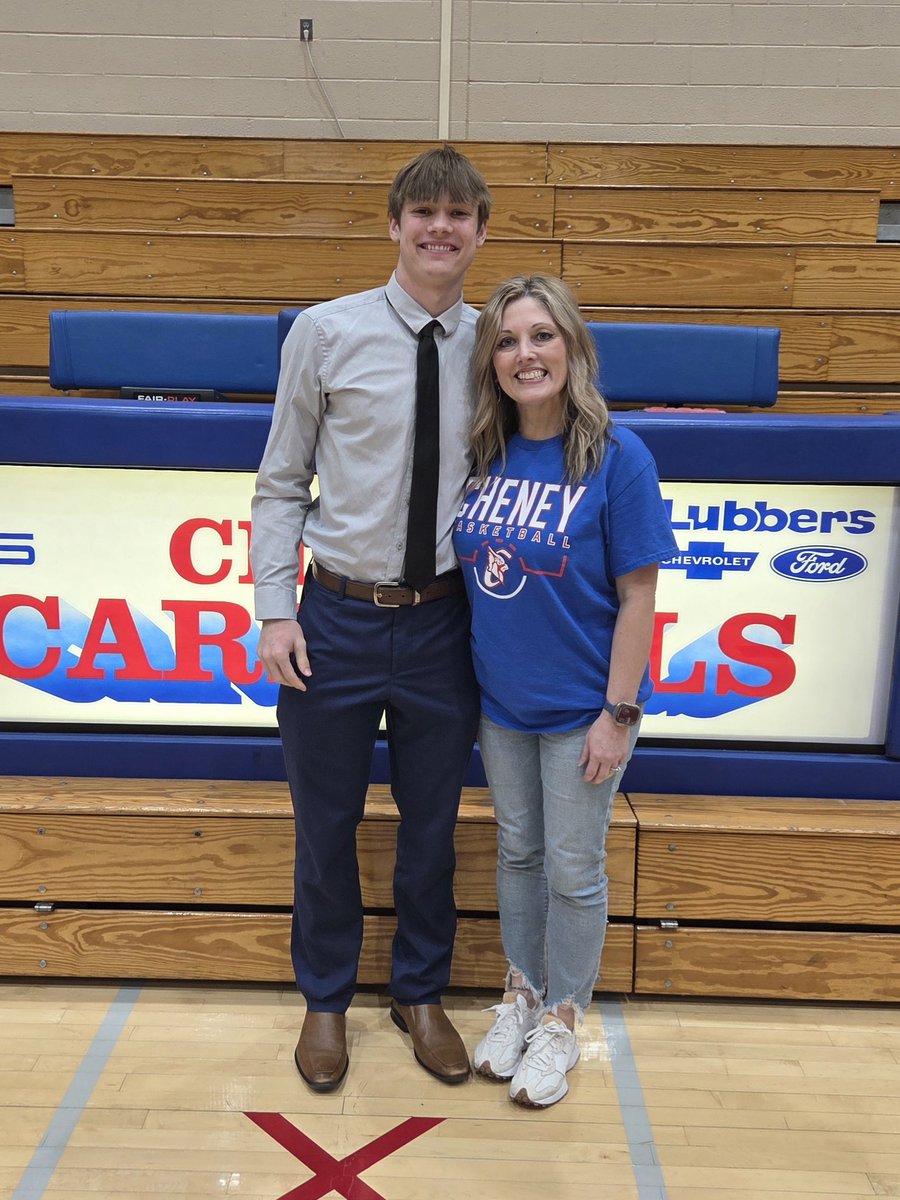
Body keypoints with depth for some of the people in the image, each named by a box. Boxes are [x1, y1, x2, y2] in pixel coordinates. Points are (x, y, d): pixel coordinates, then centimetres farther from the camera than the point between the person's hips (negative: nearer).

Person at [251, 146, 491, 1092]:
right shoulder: (325, 333, -5)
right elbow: (280, 484, -1)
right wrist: (275, 610, -8)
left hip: (443, 622, 2)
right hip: (337, 618, -1)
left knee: (431, 827, 16)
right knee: (325, 826, 14)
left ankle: (420, 994, 41)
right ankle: (325, 999, 39)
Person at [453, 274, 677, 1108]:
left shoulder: (617, 457, -16)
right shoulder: (486, 454, -2)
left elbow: (638, 595, -14)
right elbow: (472, 568, 8)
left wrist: (619, 711, -15)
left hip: (580, 708, -4)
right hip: (501, 700, 5)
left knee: (573, 870, 11)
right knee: (517, 852, 20)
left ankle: (561, 1017, 33)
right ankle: (519, 992, 41)